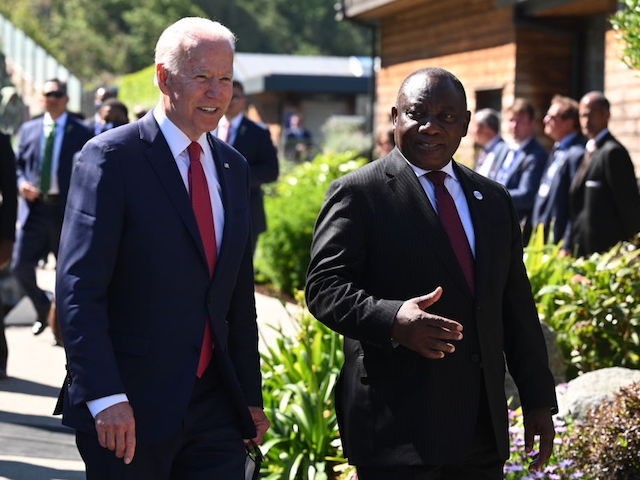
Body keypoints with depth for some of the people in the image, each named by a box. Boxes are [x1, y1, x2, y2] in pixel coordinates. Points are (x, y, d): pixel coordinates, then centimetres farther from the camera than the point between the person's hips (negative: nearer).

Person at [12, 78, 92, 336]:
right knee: (21, 266, -2)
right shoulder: (29, 129, 11)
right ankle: (43, 306, 25)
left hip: (66, 209, -3)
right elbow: (18, 164, 15)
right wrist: (21, 183, -6)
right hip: (34, 208, 3)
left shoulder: (81, 133, -1)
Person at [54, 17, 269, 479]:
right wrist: (104, 397, -22)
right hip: (131, 410, -5)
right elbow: (78, 289, -15)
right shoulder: (111, 157, -9)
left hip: (216, 407, 6)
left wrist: (251, 396, 15)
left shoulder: (233, 167, 12)